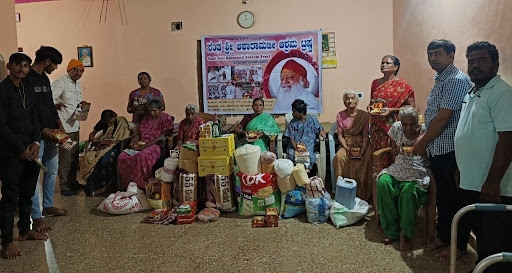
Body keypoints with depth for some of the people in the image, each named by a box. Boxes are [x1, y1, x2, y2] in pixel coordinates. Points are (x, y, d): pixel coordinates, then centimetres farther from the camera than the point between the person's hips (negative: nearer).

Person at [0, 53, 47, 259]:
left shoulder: (27, 90, 12)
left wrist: (35, 143, -2)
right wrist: (21, 149, -13)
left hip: (30, 151, 7)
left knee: (28, 192, 15)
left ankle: (25, 230, 30)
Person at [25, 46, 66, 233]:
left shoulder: (44, 78, 14)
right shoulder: (27, 79, -14)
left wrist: (57, 122, 7)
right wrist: (42, 130, -19)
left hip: (50, 133, 9)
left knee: (52, 171, 18)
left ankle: (48, 206, 33)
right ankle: (36, 217, 4)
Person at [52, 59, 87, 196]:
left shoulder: (78, 85, 16)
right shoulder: (60, 83, -12)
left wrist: (81, 104, 5)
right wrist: (57, 104, -39)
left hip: (75, 125, 9)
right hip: (64, 126, -8)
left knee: (74, 156, 16)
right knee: (65, 158, -3)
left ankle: (73, 182, 29)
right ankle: (64, 186, 8)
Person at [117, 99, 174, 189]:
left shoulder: (166, 118, 2)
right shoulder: (146, 118, 22)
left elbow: (163, 136, -9)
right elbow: (139, 133, 20)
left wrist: (148, 145, -19)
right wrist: (133, 141, -3)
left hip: (155, 145, -6)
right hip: (140, 145, 6)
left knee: (142, 157, -40)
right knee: (122, 157, -22)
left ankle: (141, 185, -27)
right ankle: (128, 184, -15)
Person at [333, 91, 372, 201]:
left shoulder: (364, 116, 1)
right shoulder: (340, 115, 5)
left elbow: (366, 135, -4)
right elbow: (340, 135, 2)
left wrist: (362, 150, -19)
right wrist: (346, 148, -15)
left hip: (362, 144, -1)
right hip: (347, 144, 1)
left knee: (366, 158, -32)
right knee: (340, 157, -32)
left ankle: (363, 195, -22)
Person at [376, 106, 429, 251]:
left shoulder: (424, 130, -5)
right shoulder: (396, 128, 5)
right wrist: (398, 150, -4)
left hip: (419, 171, -3)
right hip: (399, 168, 4)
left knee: (409, 190, -34)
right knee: (383, 183, -27)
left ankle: (405, 233, -15)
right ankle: (391, 230, -16)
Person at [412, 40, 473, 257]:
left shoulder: (456, 80, -17)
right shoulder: (440, 79, 14)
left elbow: (442, 118, -21)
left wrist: (422, 143, -12)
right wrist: (426, 143, 13)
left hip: (450, 149, -9)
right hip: (437, 148, 9)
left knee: (456, 197, 4)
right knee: (442, 195, 18)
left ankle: (459, 245, 18)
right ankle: (443, 236, 32)